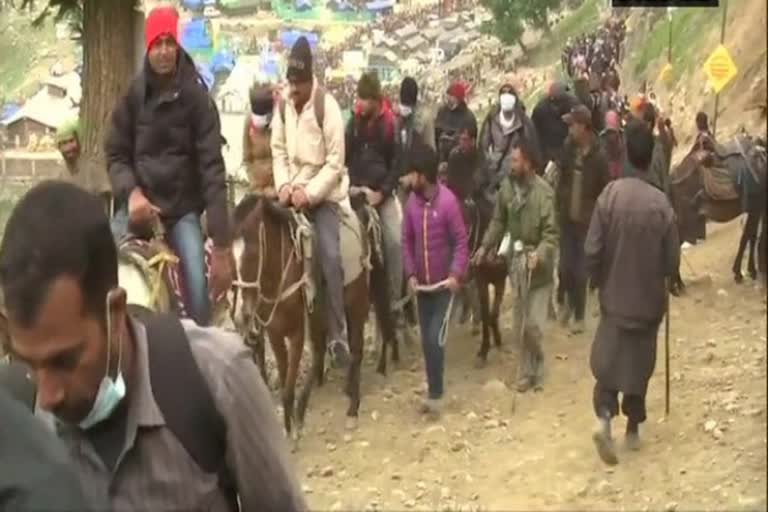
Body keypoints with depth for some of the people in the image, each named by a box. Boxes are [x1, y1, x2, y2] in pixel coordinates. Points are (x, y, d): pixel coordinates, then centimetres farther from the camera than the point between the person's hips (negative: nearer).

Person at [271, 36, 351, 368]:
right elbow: (278, 150, 8)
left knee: (329, 257, -20)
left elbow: (335, 163, -15)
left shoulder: (327, 106, -16)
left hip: (324, 194, -6)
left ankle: (338, 334, -14)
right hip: (293, 191, 6)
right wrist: (284, 185, -8)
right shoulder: (283, 103, 1)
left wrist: (309, 193, -22)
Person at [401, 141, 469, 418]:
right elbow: (407, 240, 5)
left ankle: (436, 393, 10)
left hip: (444, 284, -5)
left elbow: (460, 242, -12)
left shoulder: (448, 201, -17)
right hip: (421, 284, 5)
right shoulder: (412, 202, -3)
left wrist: (456, 274, -21)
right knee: (426, 341, 11)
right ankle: (432, 391, 25)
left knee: (435, 339, -6)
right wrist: (410, 274, -5)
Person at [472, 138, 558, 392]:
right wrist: (485, 246, 4)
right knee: (520, 324, 13)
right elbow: (499, 220, 10)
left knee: (533, 324, -5)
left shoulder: (544, 192, -20)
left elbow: (551, 234, -18)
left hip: (539, 266, -5)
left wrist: (538, 255, -32)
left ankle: (535, 367, 23)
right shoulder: (507, 185, -4)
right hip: (516, 262, 5)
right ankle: (529, 371, 28)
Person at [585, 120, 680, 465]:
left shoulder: (610, 194, -12)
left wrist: (601, 281, 9)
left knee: (608, 358, 9)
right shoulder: (661, 204, -15)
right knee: (639, 362, 14)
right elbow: (672, 262, -8)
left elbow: (591, 251, -10)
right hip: (647, 298, 0)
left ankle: (604, 415, -12)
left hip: (614, 295, 1)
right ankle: (633, 427, 24)